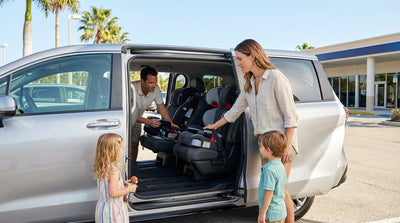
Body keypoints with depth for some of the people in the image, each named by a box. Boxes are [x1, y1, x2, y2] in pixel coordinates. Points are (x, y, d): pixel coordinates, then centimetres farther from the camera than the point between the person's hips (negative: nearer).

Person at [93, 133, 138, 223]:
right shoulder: (114, 171, -25)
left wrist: (122, 183, 9)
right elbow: (113, 193, -25)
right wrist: (129, 189, -14)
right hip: (113, 210, -8)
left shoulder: (101, 168, 1)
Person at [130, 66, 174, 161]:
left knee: (134, 144, 5)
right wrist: (148, 121, -44)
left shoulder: (156, 89, -20)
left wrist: (172, 125, -14)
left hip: (137, 118, 5)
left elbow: (162, 108, -8)